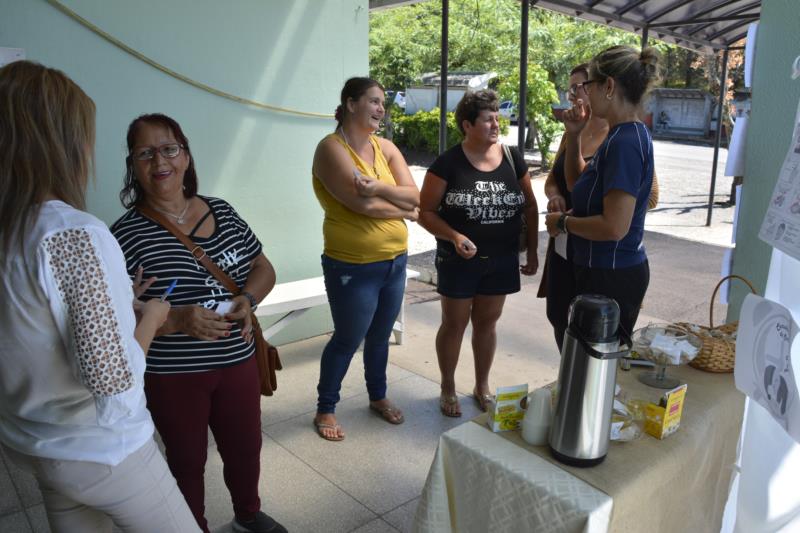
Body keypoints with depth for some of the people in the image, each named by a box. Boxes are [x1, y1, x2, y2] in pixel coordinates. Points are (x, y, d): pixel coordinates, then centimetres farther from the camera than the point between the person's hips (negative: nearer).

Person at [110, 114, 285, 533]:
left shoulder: (222, 212, 0)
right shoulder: (126, 234, -14)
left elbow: (263, 270, 8)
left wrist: (247, 300, -12)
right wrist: (176, 321, -29)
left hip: (237, 361, 4)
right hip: (171, 375, -4)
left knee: (245, 448, 20)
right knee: (187, 460, 16)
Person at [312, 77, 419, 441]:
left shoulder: (386, 147, 7)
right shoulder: (332, 148, -14)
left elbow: (414, 196, -4)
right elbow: (363, 204, -24)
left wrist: (379, 187, -21)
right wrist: (404, 209, -8)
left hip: (395, 261, 6)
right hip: (353, 268, -6)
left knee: (380, 337, 20)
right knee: (347, 340, 8)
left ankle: (378, 396, 42)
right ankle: (325, 409, 28)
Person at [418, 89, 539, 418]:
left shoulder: (512, 159, 0)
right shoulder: (448, 163, -11)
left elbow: (530, 207, 8)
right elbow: (425, 211, -10)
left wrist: (532, 251, 5)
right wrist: (454, 236, -25)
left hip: (502, 260, 3)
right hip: (459, 260, -3)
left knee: (487, 322, 15)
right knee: (454, 324, 9)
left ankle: (482, 386, 34)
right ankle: (448, 389, 28)